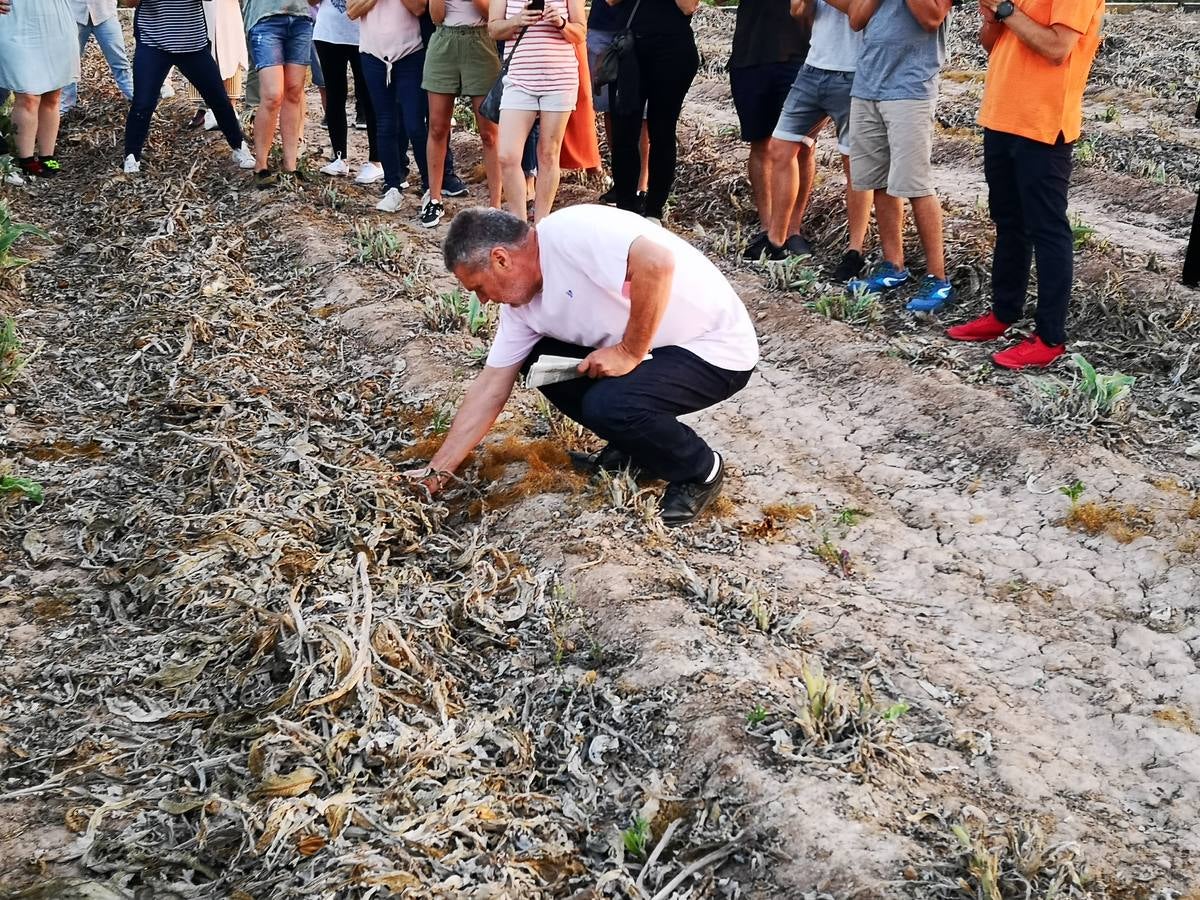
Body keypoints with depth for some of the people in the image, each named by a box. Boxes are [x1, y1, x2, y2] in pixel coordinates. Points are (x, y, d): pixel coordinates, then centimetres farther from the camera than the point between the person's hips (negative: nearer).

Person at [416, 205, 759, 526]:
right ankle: (638, 444, 15)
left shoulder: (568, 233, -24)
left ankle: (700, 470, -2)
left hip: (717, 348, -9)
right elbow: (491, 387, 7)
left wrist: (630, 352, -26)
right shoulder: (521, 302, 3)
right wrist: (437, 469, 5)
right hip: (659, 349, 9)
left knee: (607, 404, -29)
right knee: (539, 361, 4)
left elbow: (658, 262, -37)